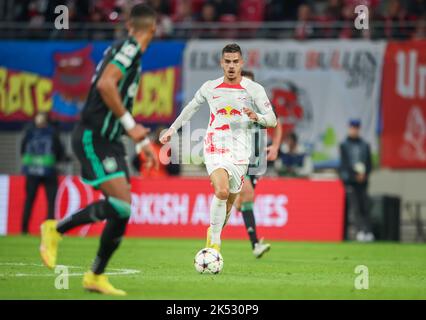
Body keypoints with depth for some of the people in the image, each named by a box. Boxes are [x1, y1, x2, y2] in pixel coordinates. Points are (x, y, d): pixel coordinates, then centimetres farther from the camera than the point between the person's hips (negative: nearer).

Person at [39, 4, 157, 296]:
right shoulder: (130, 48, -11)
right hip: (93, 137, -9)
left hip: (108, 140, 9)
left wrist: (141, 137, 27)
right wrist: (129, 123, -19)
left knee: (122, 211, 5)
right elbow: (105, 85, -24)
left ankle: (96, 275, 11)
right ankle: (57, 229, -3)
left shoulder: (128, 50, 17)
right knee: (120, 203, -19)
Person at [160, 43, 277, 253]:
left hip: (240, 151, 1)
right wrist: (172, 130, 28)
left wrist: (257, 117, -24)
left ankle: (213, 232, 37)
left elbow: (272, 120, -3)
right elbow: (191, 108, 25)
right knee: (222, 191, -24)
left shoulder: (254, 89, 1)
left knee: (230, 201, 7)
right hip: (215, 147, -1)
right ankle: (214, 242, -14)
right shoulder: (210, 87, 7)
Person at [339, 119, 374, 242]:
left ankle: (368, 232, -5)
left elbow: (369, 163, 11)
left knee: (364, 207, -3)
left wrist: (364, 174, -6)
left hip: (362, 180, 2)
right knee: (355, 207, -10)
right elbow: (344, 163, -1)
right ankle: (360, 231, -16)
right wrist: (356, 174, -9)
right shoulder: (344, 145, 6)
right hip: (349, 179, -2)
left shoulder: (365, 145, 14)